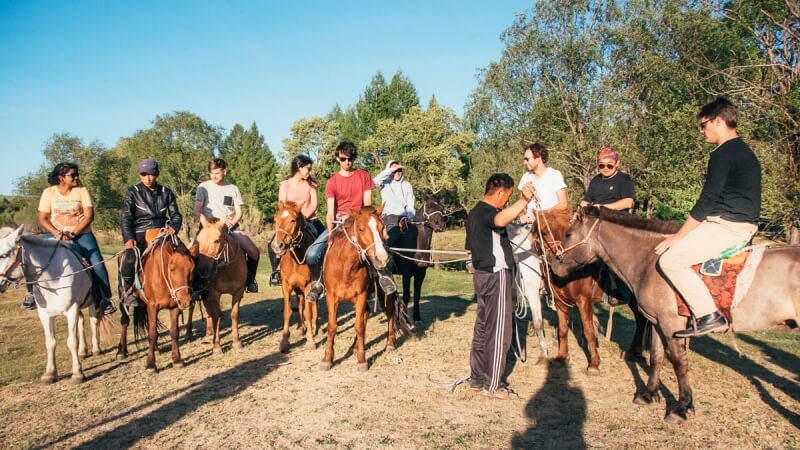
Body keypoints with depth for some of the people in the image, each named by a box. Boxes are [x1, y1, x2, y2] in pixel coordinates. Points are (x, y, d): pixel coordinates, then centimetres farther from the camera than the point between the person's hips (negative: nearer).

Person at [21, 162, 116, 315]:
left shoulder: (82, 190, 1)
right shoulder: (48, 192, 2)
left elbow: (89, 215, -6)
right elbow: (43, 219, -1)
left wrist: (74, 232, -18)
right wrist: (57, 233, -18)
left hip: (81, 234, -1)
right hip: (55, 234, 1)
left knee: (96, 261, -22)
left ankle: (105, 298, -11)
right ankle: (31, 292, 4)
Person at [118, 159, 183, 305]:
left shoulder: (166, 192, 10)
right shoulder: (132, 193, 3)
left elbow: (176, 215, 12)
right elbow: (125, 218, -2)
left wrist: (173, 226, -11)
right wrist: (128, 238, -17)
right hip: (140, 235, -2)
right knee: (128, 260, -28)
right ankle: (127, 291, -5)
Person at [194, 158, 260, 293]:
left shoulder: (233, 189, 11)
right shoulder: (204, 187, 5)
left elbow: (239, 213, 9)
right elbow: (197, 212, 0)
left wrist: (231, 223, -11)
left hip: (231, 226, 2)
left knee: (254, 252, -12)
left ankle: (250, 280, 12)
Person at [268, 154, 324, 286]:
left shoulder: (310, 184, 9)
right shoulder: (285, 184, 5)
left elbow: (313, 204, -1)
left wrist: (304, 217, -17)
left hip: (309, 220, 2)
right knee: (274, 244, -22)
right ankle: (277, 270, -4)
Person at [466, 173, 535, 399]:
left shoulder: (475, 212, 15)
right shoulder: (487, 212, -17)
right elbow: (501, 220, -43)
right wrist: (523, 201, -53)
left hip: (481, 274, 10)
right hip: (496, 275, -10)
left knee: (483, 327, 14)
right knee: (499, 330, -1)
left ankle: (477, 379, 21)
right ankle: (493, 384, 8)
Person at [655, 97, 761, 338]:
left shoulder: (723, 154, -15)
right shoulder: (744, 152, 18)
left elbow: (706, 202, -17)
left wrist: (678, 236, -9)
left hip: (728, 225, -11)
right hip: (745, 224, 11)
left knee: (670, 260, -15)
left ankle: (708, 316, -13)